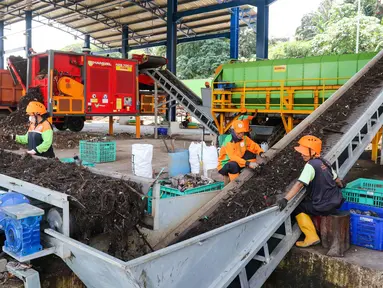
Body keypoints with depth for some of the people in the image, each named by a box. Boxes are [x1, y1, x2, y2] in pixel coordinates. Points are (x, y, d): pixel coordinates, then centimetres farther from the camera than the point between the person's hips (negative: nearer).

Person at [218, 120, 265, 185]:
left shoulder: (244, 138, -6)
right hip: (224, 166, -6)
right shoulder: (228, 141, -27)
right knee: (234, 165, -40)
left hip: (238, 163, 6)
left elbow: (254, 145, -2)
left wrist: (261, 153, -24)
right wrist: (248, 163, -44)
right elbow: (233, 157, -36)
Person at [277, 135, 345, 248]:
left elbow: (299, 184, -29)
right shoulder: (324, 162, 6)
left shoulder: (310, 165, -17)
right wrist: (342, 187, 42)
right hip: (337, 201, 8)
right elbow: (337, 180, 20)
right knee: (307, 200, 30)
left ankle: (311, 237, 7)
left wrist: (285, 199, -35)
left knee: (297, 208, 8)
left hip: (325, 207, -8)